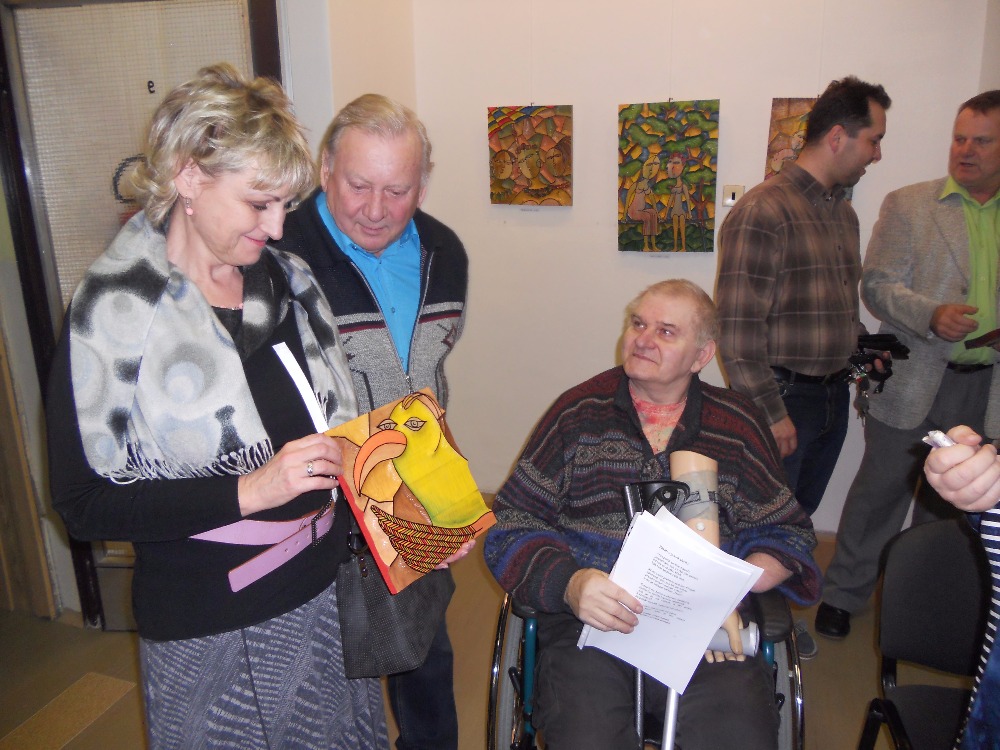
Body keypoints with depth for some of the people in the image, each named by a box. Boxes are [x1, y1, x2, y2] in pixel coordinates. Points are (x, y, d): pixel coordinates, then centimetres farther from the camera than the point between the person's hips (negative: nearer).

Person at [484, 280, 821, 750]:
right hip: (589, 622, -1)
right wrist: (567, 584, -14)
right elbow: (510, 526, 4)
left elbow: (786, 534, 16)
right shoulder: (579, 414, 6)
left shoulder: (738, 425, 11)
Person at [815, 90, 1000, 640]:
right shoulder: (907, 205, -1)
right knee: (881, 491, 6)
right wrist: (931, 316, -24)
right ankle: (842, 596, 22)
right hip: (914, 383, -3)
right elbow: (878, 285, -6)